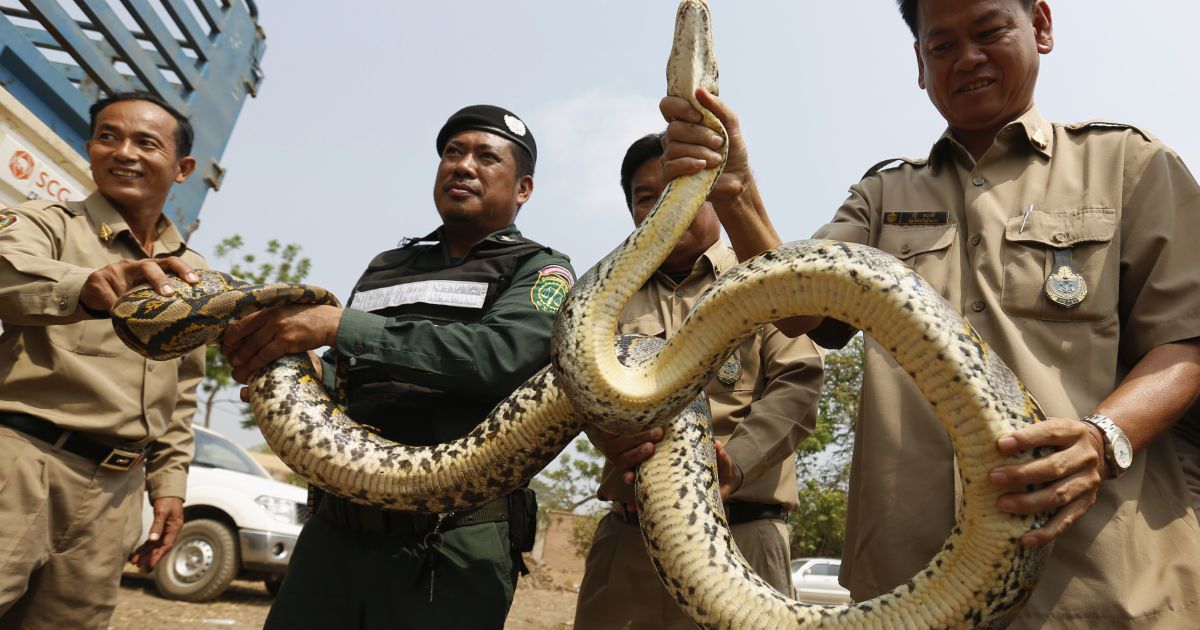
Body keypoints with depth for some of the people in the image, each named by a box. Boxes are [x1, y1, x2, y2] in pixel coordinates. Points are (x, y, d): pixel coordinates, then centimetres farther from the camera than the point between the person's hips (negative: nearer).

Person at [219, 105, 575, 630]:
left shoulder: (541, 271, 1)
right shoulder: (386, 268, 18)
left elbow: (503, 356, -20)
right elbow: (339, 384, 19)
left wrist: (338, 325, -22)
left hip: (454, 546, -4)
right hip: (335, 532, 5)